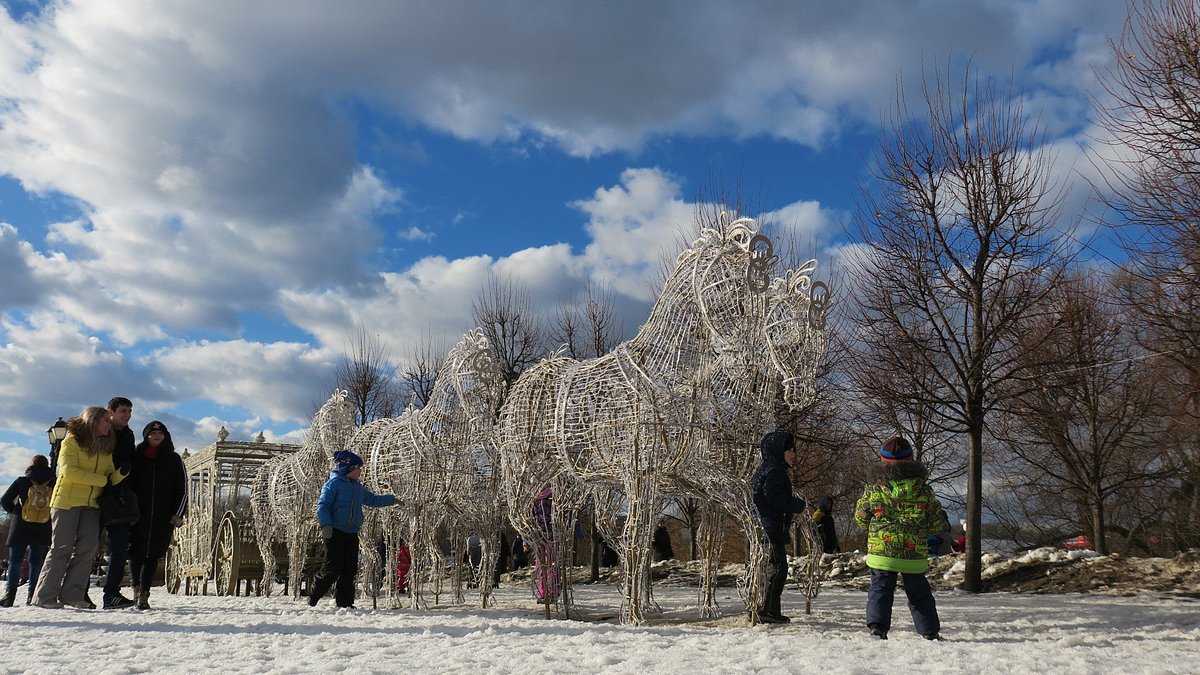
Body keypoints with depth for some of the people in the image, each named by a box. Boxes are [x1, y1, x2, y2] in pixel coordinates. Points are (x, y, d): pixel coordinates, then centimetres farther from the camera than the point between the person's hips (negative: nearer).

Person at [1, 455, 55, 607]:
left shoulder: (22, 481, -2)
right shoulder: (53, 483, -1)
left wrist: (14, 511, 12)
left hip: (20, 528, -1)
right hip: (42, 530, 1)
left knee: (15, 560, 7)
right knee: (36, 561, 7)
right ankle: (33, 594, 3)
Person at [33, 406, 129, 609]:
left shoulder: (106, 448, 14)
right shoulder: (71, 441, -5)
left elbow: (111, 477, 10)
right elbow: (69, 471, -17)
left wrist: (121, 473, -14)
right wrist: (102, 479, -15)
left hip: (91, 504, 6)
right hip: (66, 501, -6)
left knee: (88, 547, -4)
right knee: (62, 548, -6)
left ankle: (72, 594, 0)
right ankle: (45, 596, 0)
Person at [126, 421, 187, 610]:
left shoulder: (174, 459, 9)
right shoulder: (136, 456, 9)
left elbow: (182, 488, 8)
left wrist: (178, 514, 0)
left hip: (163, 516, 0)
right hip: (137, 515, 0)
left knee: (153, 554, -5)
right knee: (136, 552, 0)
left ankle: (144, 594, -3)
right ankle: (137, 589, 19)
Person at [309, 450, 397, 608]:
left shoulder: (358, 488, 19)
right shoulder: (333, 484, -5)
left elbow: (373, 500, 33)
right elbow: (322, 505, -12)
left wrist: (392, 499, 31)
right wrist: (326, 525, -24)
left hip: (352, 534, 7)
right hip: (334, 533, -7)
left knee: (350, 569, 4)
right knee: (333, 568, -9)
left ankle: (344, 602, 9)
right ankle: (313, 598, 7)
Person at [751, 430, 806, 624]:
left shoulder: (772, 470, 21)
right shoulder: (774, 471, -13)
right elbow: (774, 497, -23)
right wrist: (798, 505, -12)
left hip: (772, 528, 11)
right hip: (773, 526, -11)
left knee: (775, 568, 14)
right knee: (778, 568, -8)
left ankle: (768, 610, 19)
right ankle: (769, 610, -6)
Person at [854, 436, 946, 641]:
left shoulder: (873, 489, -4)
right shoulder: (923, 489, -2)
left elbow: (860, 517, 6)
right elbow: (936, 522, 5)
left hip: (880, 551, -1)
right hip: (914, 553, 1)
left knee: (880, 588, 5)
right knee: (919, 593, 16)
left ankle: (877, 626, -12)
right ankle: (930, 632, 22)